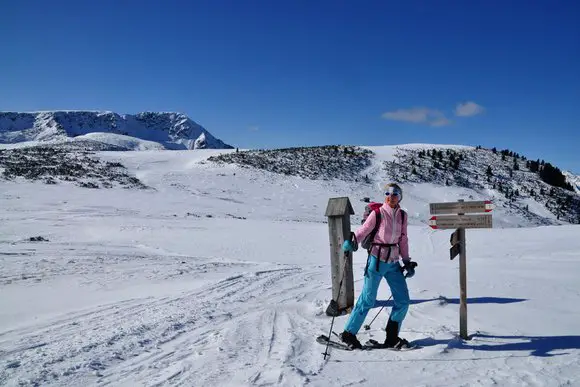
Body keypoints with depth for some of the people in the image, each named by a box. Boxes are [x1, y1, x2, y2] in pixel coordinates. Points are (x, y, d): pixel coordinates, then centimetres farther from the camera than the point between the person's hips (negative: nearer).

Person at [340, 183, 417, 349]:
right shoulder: (378, 213, -7)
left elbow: (403, 240, 15)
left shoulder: (402, 216, 8)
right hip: (377, 260, -5)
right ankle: (349, 333, 10)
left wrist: (407, 262, 12)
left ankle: (392, 337, 18)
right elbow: (363, 230, -8)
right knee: (368, 300, -5)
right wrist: (352, 242, -27)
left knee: (403, 300, 3)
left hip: (394, 263, 6)